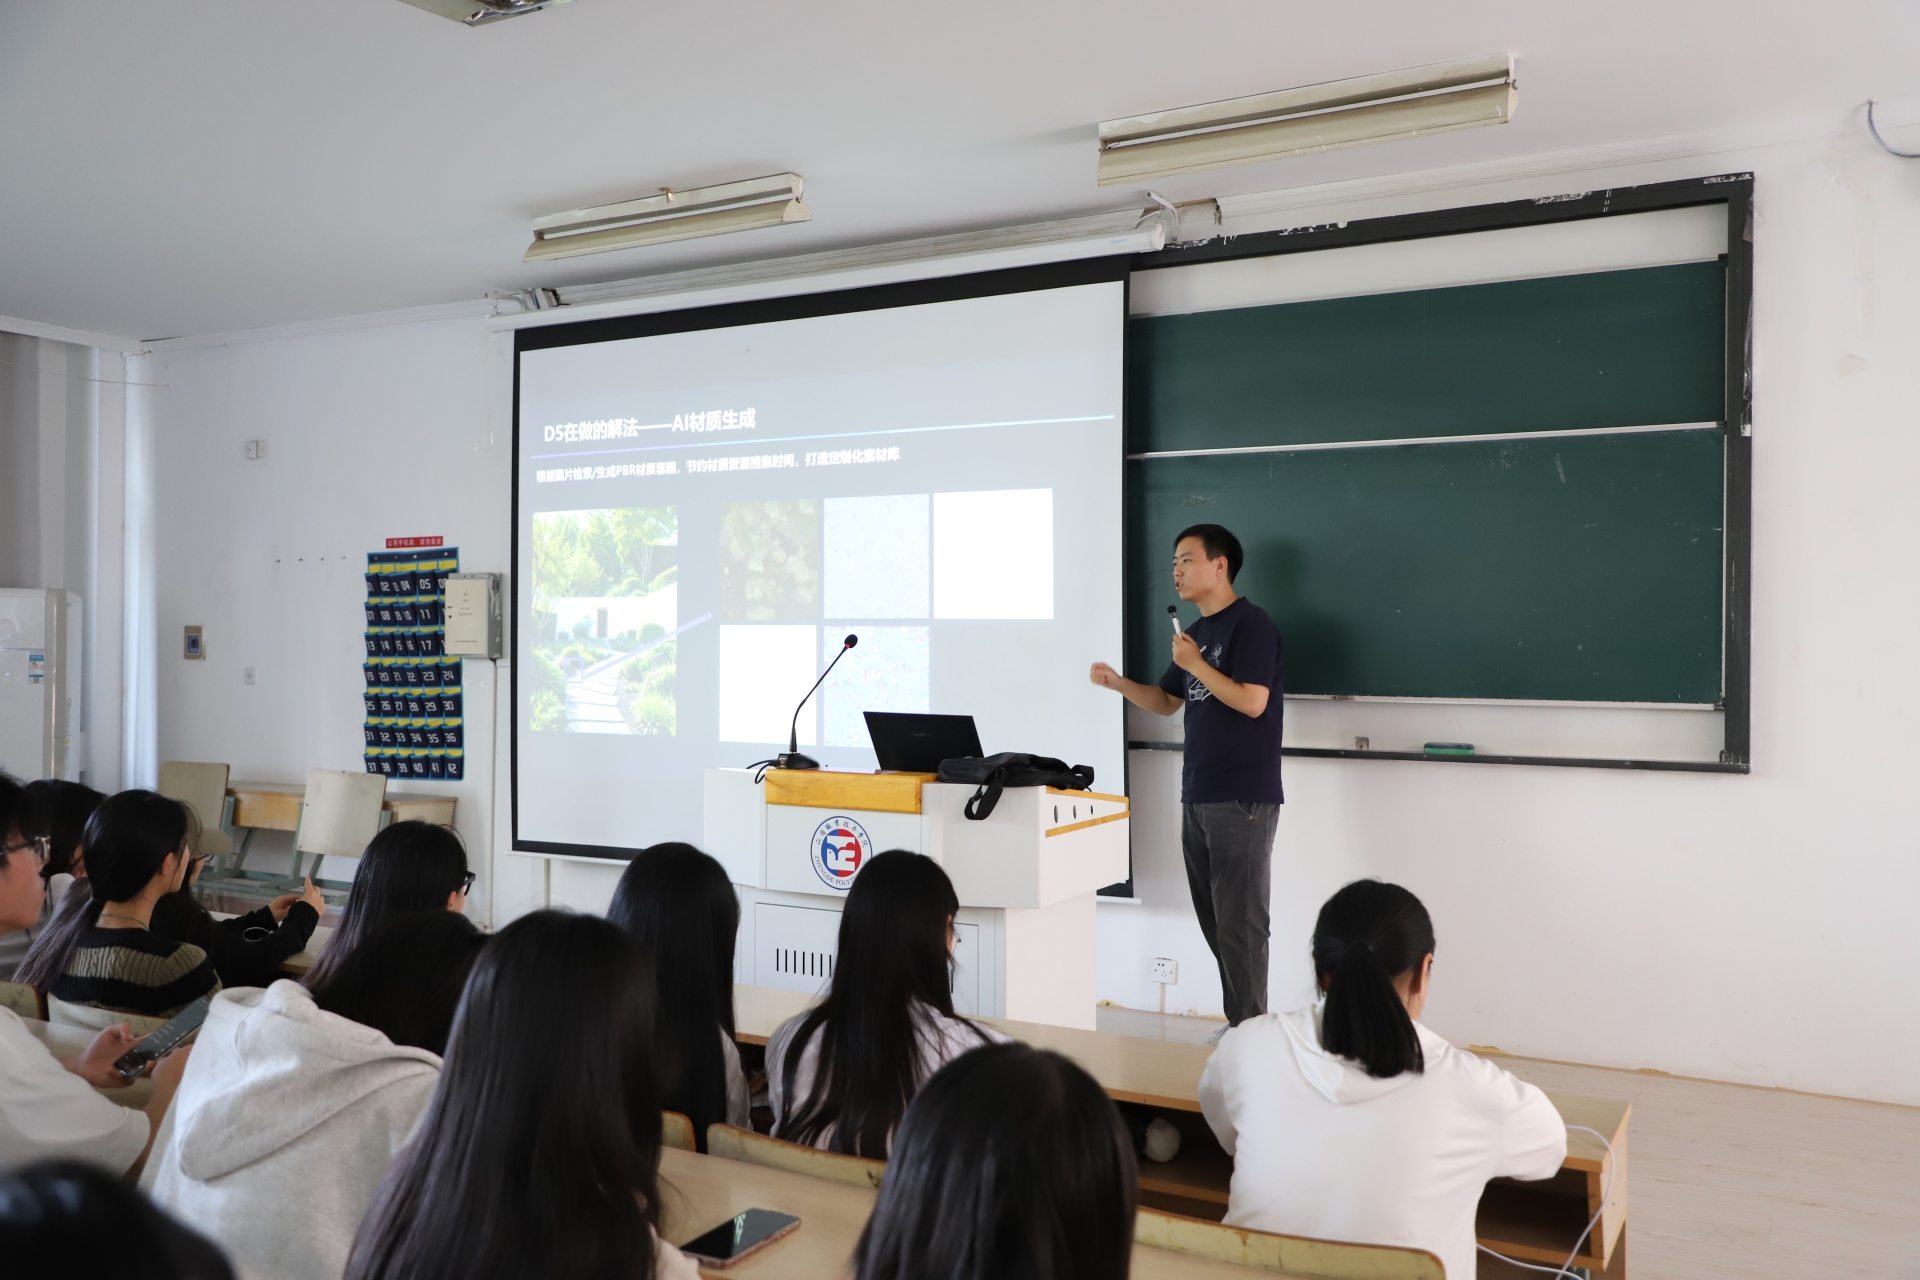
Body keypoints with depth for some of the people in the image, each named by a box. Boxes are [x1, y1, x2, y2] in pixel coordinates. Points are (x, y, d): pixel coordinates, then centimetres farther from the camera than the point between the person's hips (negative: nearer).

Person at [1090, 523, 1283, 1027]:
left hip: (1242, 798, -9)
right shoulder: (1196, 631, 16)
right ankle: (1238, 1022, 21)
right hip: (1197, 796, 9)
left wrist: (1194, 664, -16)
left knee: (1239, 921, -6)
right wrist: (1119, 683, 6)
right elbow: (1167, 702, 21)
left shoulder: (1251, 624, -10)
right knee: (1213, 920, 12)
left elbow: (1252, 701, -20)